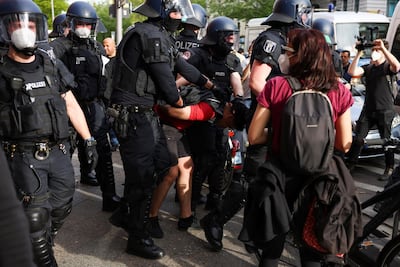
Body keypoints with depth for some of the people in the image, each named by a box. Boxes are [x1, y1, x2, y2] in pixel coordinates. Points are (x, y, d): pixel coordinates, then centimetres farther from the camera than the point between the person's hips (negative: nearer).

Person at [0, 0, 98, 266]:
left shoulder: (52, 64, 5)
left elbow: (71, 105, 11)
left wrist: (89, 140, 9)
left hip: (59, 152, 4)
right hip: (25, 157, -4)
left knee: (62, 208, 14)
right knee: (36, 217, -1)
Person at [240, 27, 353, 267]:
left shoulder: (276, 86, -14)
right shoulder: (340, 92, -9)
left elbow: (254, 137, -12)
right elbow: (344, 145, -5)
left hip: (280, 173, -1)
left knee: (273, 238, 20)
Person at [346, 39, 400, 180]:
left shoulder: (387, 66, -5)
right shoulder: (368, 67, 10)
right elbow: (352, 72, -5)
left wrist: (383, 47, -28)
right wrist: (359, 54, -9)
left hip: (385, 110, -4)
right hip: (368, 109, 5)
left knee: (387, 140, 5)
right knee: (358, 138, 4)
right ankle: (350, 164, 13)